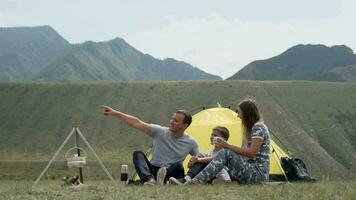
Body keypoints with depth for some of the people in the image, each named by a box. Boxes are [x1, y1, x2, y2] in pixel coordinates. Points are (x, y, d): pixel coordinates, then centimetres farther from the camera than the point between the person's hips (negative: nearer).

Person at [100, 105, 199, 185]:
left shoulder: (190, 143, 0)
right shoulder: (160, 132, -5)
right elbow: (136, 123, -11)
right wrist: (114, 113, -17)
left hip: (171, 172, -1)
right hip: (153, 170, 1)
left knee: (178, 165, -32)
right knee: (138, 154, -24)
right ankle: (149, 179, -47)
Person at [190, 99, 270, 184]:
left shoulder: (259, 127, -10)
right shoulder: (250, 127, 22)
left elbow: (252, 153, -20)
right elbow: (245, 151, 18)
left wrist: (228, 146, -20)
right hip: (251, 171, 11)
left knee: (225, 153, -24)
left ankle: (198, 180, -29)